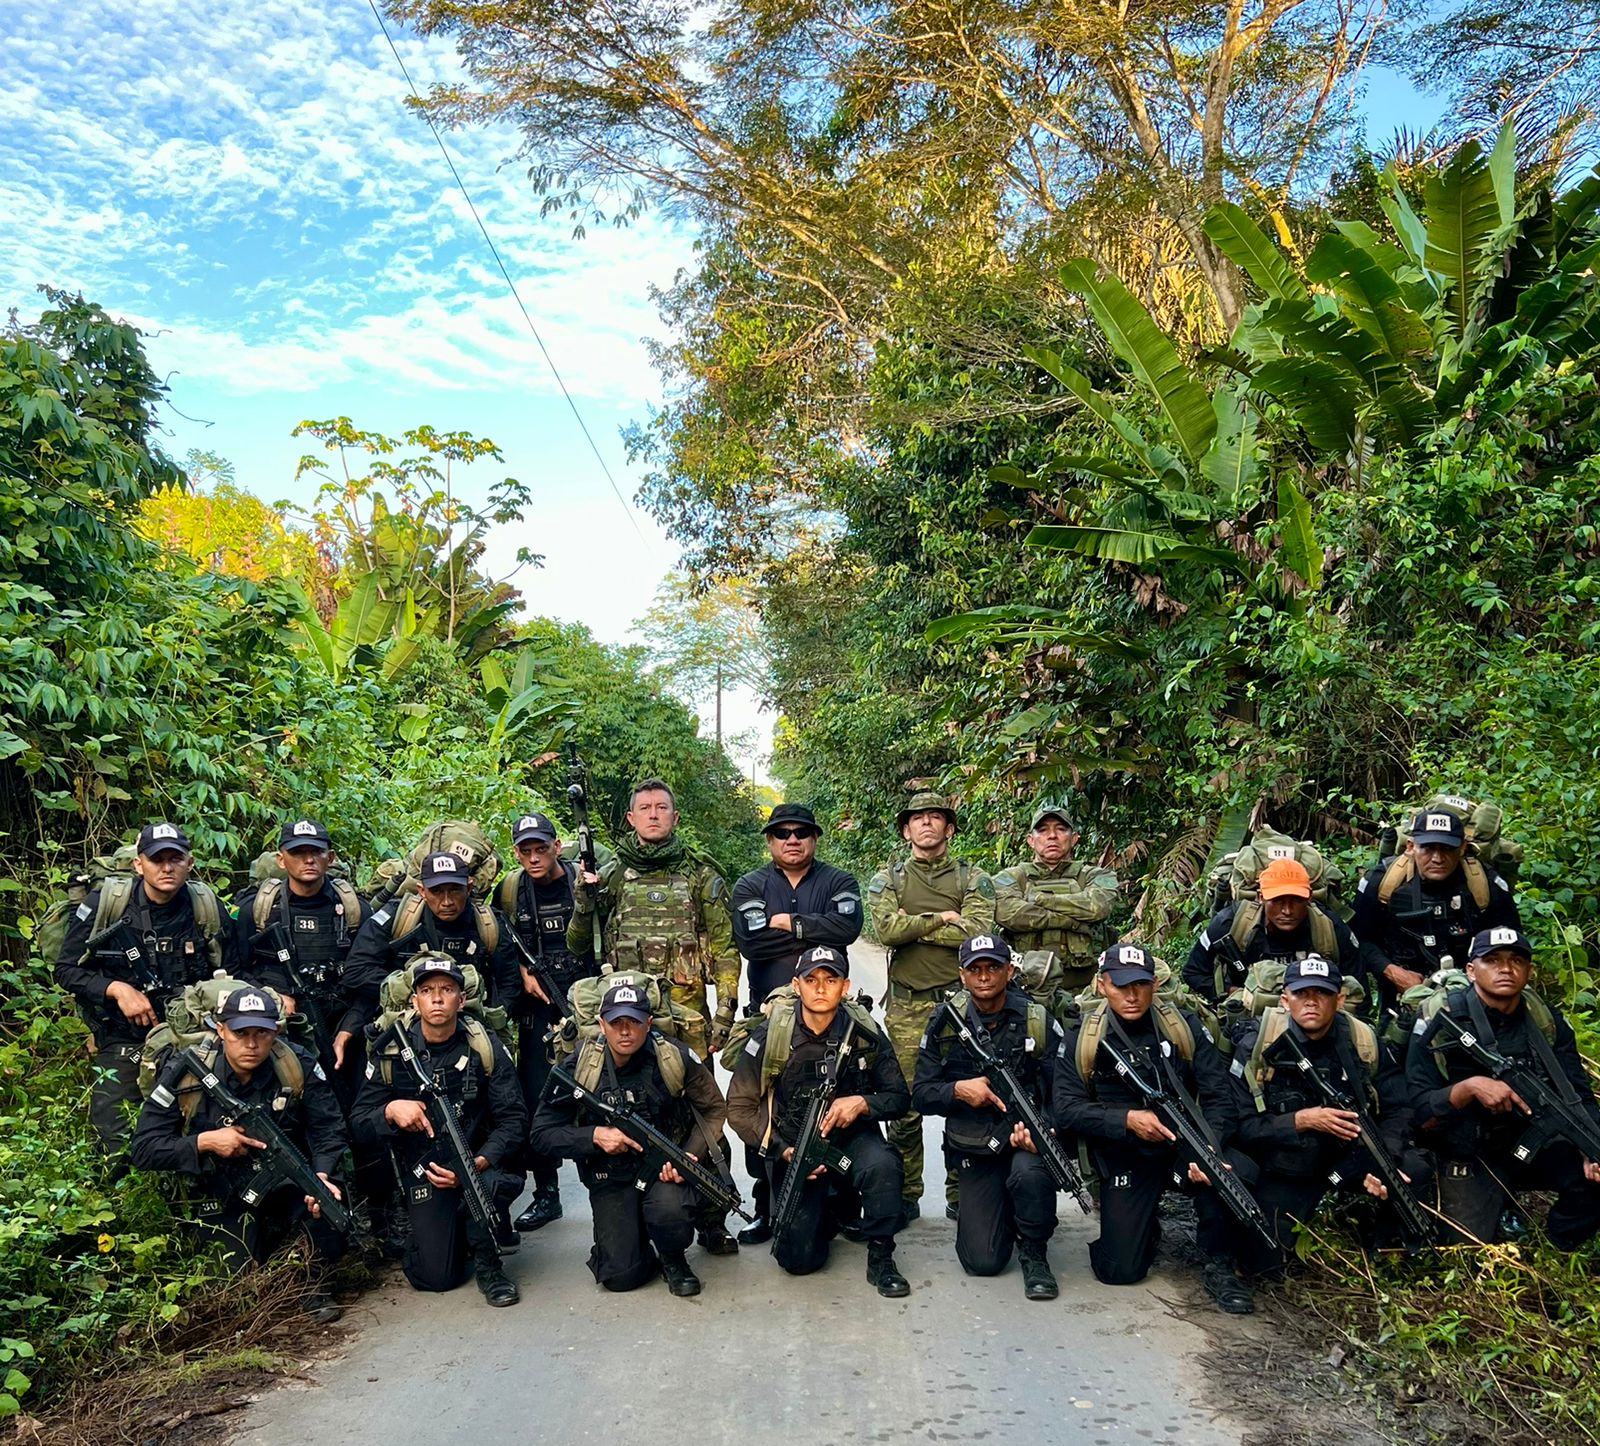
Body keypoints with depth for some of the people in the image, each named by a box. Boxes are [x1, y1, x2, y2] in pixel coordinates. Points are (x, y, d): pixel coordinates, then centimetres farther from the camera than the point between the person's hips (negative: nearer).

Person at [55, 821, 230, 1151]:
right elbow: (67, 970, -1)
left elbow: (228, 974, 8)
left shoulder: (207, 907, -4)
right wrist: (116, 988, -16)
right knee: (119, 1149, -3)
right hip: (123, 1041, -1)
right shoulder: (105, 902, -9)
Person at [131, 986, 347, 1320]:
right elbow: (144, 1149, -13)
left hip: (288, 1180, 0)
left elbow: (329, 1129, -13)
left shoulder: (298, 1065, -14)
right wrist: (206, 1142, -27)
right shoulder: (184, 1074, -15)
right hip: (225, 1199, 0)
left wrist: (322, 1175, -31)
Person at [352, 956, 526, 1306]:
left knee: (495, 1182, -36)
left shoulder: (484, 1047, -11)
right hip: (424, 1168, 1)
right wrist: (390, 1111, -28)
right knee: (436, 1277, -9)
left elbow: (513, 1119, -13)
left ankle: (487, 1263, -6)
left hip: (479, 1159, -1)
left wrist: (478, 1164, -31)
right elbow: (359, 1120, -4)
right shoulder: (390, 1050, -7)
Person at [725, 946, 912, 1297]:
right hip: (792, 1146, 0)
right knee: (800, 1259, -9)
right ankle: (834, 1210, 25)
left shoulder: (865, 1034, -9)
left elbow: (900, 1098, -1)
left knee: (882, 1165, -34)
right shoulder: (770, 1035, -13)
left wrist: (862, 1103, -22)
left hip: (850, 1135, 0)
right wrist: (783, 1152, -16)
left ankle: (881, 1258, -9)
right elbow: (739, 1107, -6)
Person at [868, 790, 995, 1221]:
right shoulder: (888, 879, 9)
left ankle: (961, 1193, 17)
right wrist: (943, 918, -8)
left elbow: (978, 931, -11)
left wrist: (913, 924, -8)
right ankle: (905, 1195, 15)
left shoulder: (973, 879, 7)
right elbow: (887, 929, -10)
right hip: (907, 1008, 0)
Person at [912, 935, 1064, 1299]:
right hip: (974, 1152, 1)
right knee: (983, 1261, -9)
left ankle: (1034, 1252, -6)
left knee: (1030, 1172, -37)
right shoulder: (945, 1025, -2)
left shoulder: (1038, 1021, -6)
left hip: (1027, 1139, -1)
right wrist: (958, 1090, -21)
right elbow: (921, 1095, -1)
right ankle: (1004, 1209, 26)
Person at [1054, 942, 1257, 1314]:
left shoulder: (1184, 1028, -2)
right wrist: (1128, 1120, -24)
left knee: (1238, 1172, -32)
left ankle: (1220, 1266, -5)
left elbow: (1218, 1096, -7)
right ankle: (1146, 1229, 24)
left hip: (1184, 1144, 1)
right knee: (1120, 1270, -12)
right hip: (1124, 1160, 0)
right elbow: (1067, 1110, -10)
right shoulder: (1081, 1042, -4)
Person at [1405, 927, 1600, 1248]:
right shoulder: (1440, 1021, -15)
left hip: (1537, 1144, 3)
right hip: (1469, 1158, -3)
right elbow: (1422, 1113, -16)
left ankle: (1555, 1250, 6)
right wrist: (1470, 1086, -33)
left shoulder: (1547, 1020, -3)